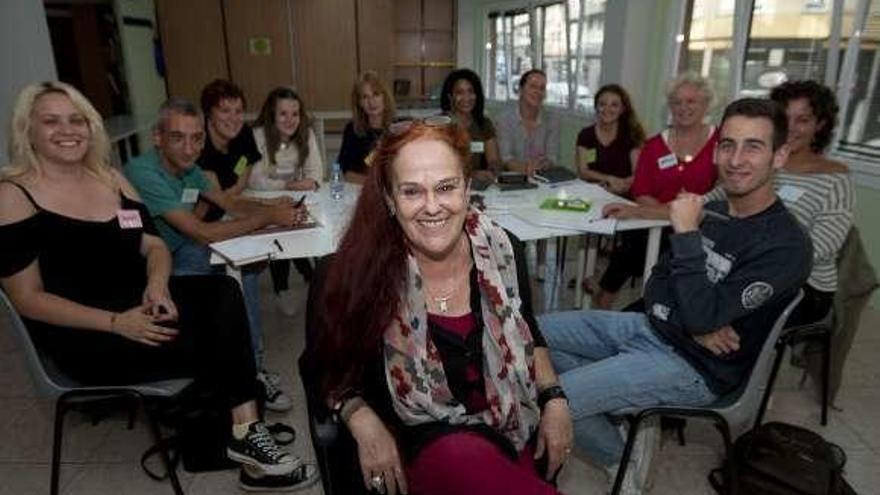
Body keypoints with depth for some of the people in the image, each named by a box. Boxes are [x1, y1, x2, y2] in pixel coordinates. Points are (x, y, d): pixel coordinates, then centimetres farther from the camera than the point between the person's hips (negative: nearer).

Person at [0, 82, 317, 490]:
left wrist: (157, 282, -14)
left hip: (141, 303, 6)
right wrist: (116, 322, -23)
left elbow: (154, 245, 10)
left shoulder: (111, 180, 11)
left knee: (223, 292, -23)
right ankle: (244, 430, -2)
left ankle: (242, 430, -20)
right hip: (81, 335, -5)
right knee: (217, 337, -23)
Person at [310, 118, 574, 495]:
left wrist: (553, 399, -1)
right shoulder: (363, 271, -16)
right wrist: (365, 424, -18)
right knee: (466, 458, -32)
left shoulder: (502, 251, -7)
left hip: (510, 430, 4)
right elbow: (334, 369, -2)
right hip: (418, 446, -3)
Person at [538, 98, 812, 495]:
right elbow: (656, 287, 7)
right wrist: (692, 324, -13)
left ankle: (624, 457, 9)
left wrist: (686, 234, -22)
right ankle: (622, 413, 6)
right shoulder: (711, 211, 4)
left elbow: (702, 314, -26)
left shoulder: (786, 245, -18)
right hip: (650, 327, 8)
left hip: (693, 365, -8)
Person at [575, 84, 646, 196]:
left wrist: (623, 184, -23)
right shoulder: (585, 135, 7)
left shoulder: (631, 135, 3)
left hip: (624, 197, -1)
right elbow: (582, 171, 0)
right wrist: (610, 179, -14)